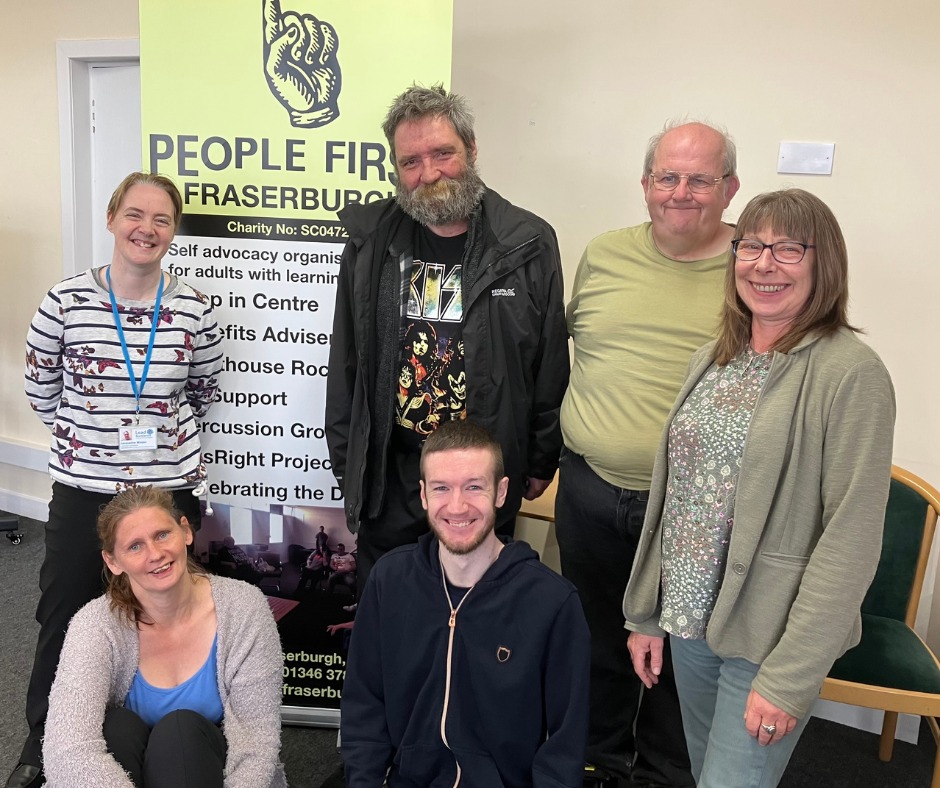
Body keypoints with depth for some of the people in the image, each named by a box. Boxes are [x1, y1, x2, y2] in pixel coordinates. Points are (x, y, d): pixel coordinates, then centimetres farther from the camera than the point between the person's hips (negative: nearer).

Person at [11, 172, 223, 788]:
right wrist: (86, 436, 12)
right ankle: (43, 739, 38)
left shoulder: (195, 309, -6)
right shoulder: (65, 302, -7)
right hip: (82, 488, 0)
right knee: (63, 618, 13)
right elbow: (42, 392, 6)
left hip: (169, 487, 0)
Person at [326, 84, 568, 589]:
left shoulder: (528, 245, -5)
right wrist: (344, 461, 7)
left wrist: (541, 463, 3)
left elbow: (551, 367, 0)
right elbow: (345, 364, 6)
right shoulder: (370, 244, 1)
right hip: (388, 472, 2)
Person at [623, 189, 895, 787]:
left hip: (769, 640, -6)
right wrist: (648, 614, 10)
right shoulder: (715, 358, 6)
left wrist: (790, 676, -18)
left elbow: (851, 539, -17)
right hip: (690, 619, 6)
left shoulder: (852, 373, -15)